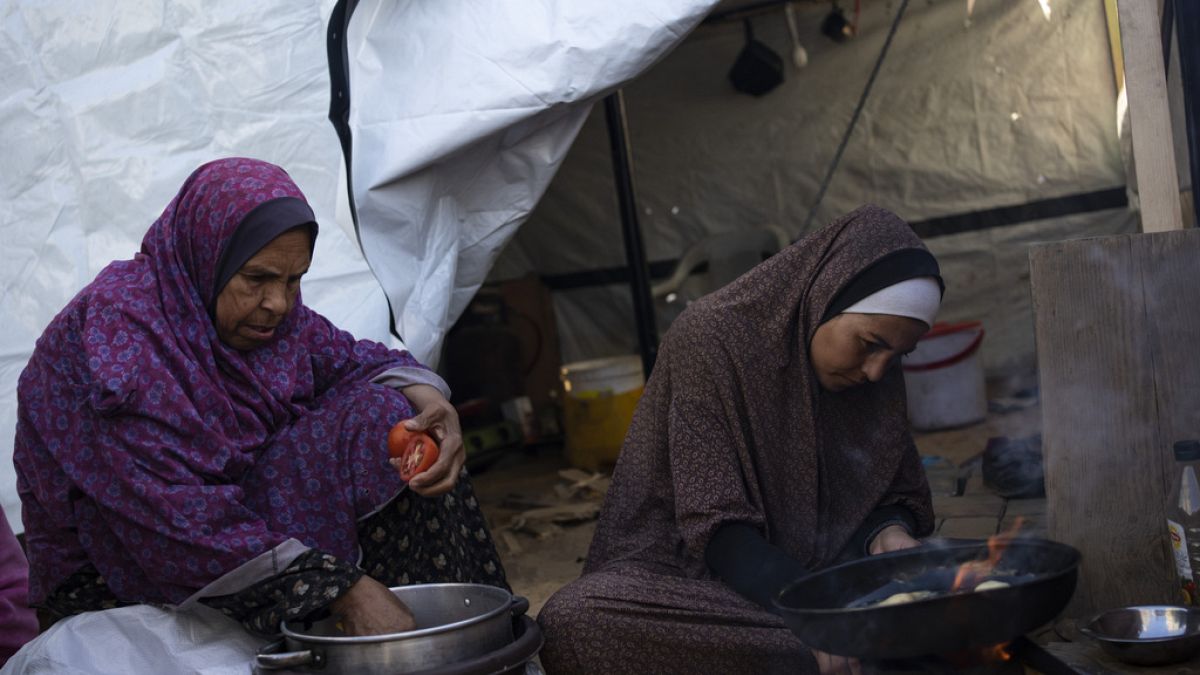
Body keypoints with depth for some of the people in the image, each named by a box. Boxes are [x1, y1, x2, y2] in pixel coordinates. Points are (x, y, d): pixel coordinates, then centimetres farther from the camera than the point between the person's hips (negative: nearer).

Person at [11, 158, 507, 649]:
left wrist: (429, 400, -18)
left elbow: (348, 358, 7)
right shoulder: (117, 337, -26)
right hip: (119, 574, -7)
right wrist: (344, 590, -34)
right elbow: (180, 517, -31)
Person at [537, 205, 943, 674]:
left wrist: (889, 536, -15)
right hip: (687, 571, -2)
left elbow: (895, 495, 9)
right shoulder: (711, 339, -18)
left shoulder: (878, 377, 0)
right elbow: (716, 524, -22)